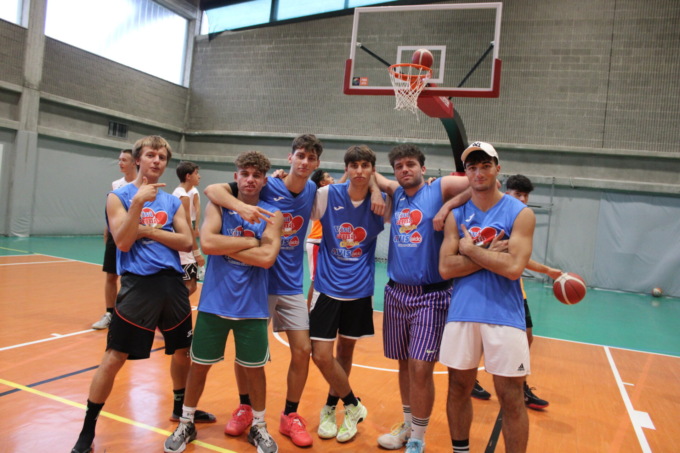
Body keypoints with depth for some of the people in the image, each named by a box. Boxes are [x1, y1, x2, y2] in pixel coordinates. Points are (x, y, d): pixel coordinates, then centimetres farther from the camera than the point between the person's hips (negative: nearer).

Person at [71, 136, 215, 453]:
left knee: (183, 351, 16)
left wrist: (149, 231, -9)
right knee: (114, 358, -3)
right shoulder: (119, 196, 1)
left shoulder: (172, 201, 12)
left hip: (172, 283, 5)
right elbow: (123, 243, -12)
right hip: (138, 284, -4)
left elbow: (186, 242, 0)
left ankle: (180, 408, 39)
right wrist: (138, 202, -19)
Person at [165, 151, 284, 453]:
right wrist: (250, 241, -15)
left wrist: (225, 246, -15)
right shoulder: (218, 206, -1)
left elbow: (267, 258, -18)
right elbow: (207, 243, -18)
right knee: (199, 365, 12)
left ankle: (259, 428, 32)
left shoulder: (273, 215, -3)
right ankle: (186, 425, 34)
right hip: (214, 303, 1)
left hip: (252, 307, 0)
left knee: (254, 369, 11)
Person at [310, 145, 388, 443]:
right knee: (321, 355, -6)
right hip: (328, 286, -1)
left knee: (346, 350, 14)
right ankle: (353, 405, 18)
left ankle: (331, 406, 36)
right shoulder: (327, 195, -8)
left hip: (359, 290, 2)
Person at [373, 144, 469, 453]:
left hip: (430, 294, -5)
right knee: (404, 364, 14)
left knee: (420, 368, -6)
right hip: (396, 292, 5)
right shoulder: (396, 193, 10)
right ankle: (408, 425, 33)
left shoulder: (440, 188, -4)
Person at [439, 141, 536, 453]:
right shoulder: (456, 215, 6)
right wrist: (489, 254, -11)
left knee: (512, 400, 4)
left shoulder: (520, 213, -3)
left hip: (505, 317, -3)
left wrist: (470, 249, -8)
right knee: (459, 389, 15)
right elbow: (445, 268, -5)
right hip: (461, 314, 3)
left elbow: (513, 267, -16)